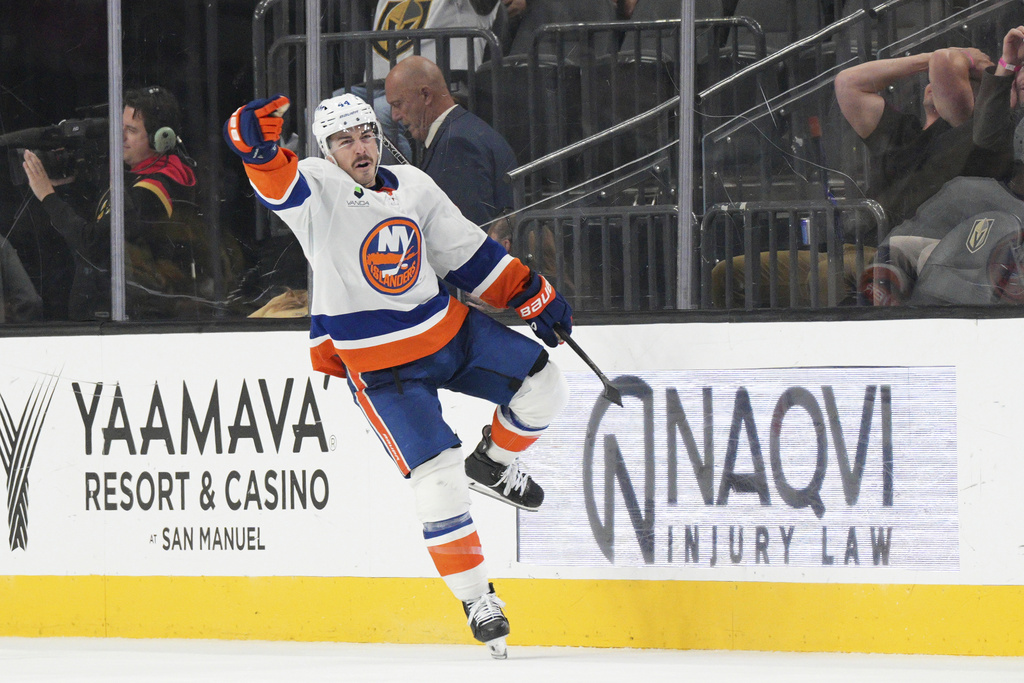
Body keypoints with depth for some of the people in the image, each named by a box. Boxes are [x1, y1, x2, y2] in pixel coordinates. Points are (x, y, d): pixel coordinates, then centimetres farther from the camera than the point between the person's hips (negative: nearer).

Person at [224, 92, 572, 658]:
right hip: (379, 366, -5)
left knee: (541, 385, -5)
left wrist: (534, 294, 8)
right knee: (436, 478, -14)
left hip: (450, 332, 5)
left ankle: (492, 464, 23)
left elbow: (469, 253, 10)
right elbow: (275, 179, -35)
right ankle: (477, 600, 1)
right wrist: (256, 142, -59)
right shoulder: (316, 191, -14)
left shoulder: (413, 187, 1)